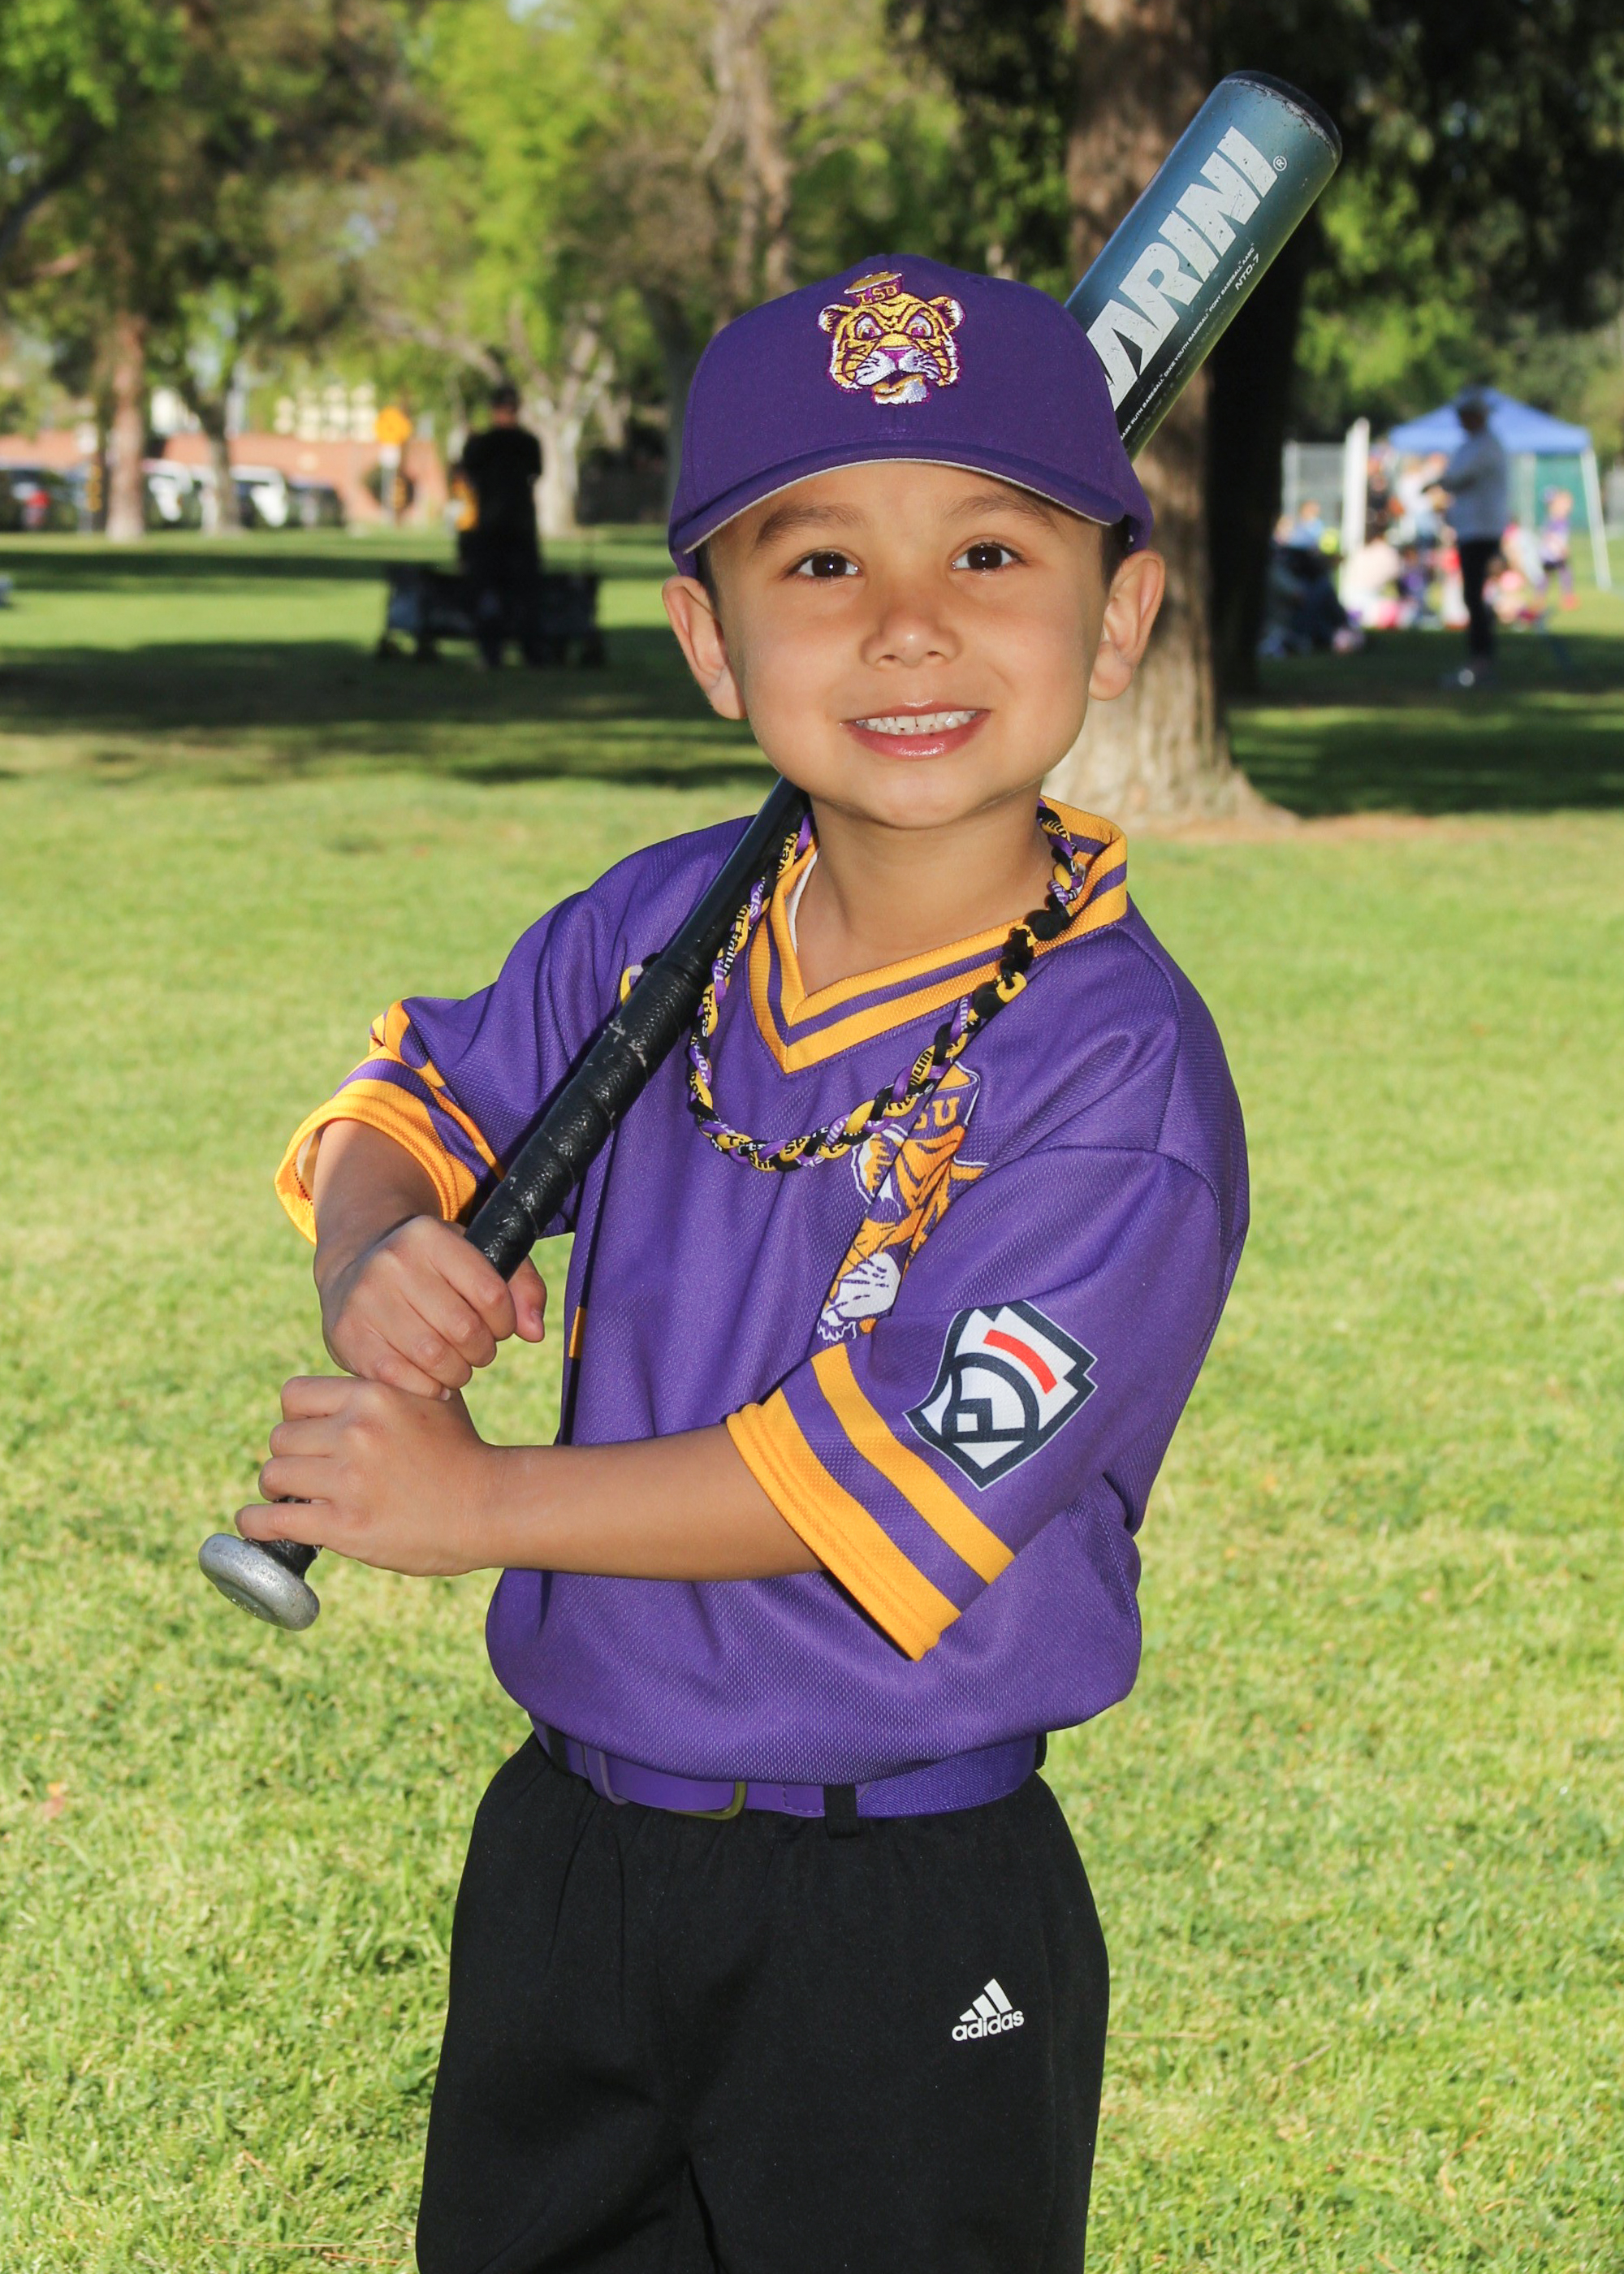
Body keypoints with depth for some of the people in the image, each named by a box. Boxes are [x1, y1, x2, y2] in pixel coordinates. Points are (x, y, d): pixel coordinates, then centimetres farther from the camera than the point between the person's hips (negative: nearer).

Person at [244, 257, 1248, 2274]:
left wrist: (475, 1502, -17)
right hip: (568, 1842, 6)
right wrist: (379, 1260, -11)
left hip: (906, 1940, -6)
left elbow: (886, 1483, -24)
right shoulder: (661, 928, -2)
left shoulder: (1117, 1070, -21)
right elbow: (419, 1096, 13)